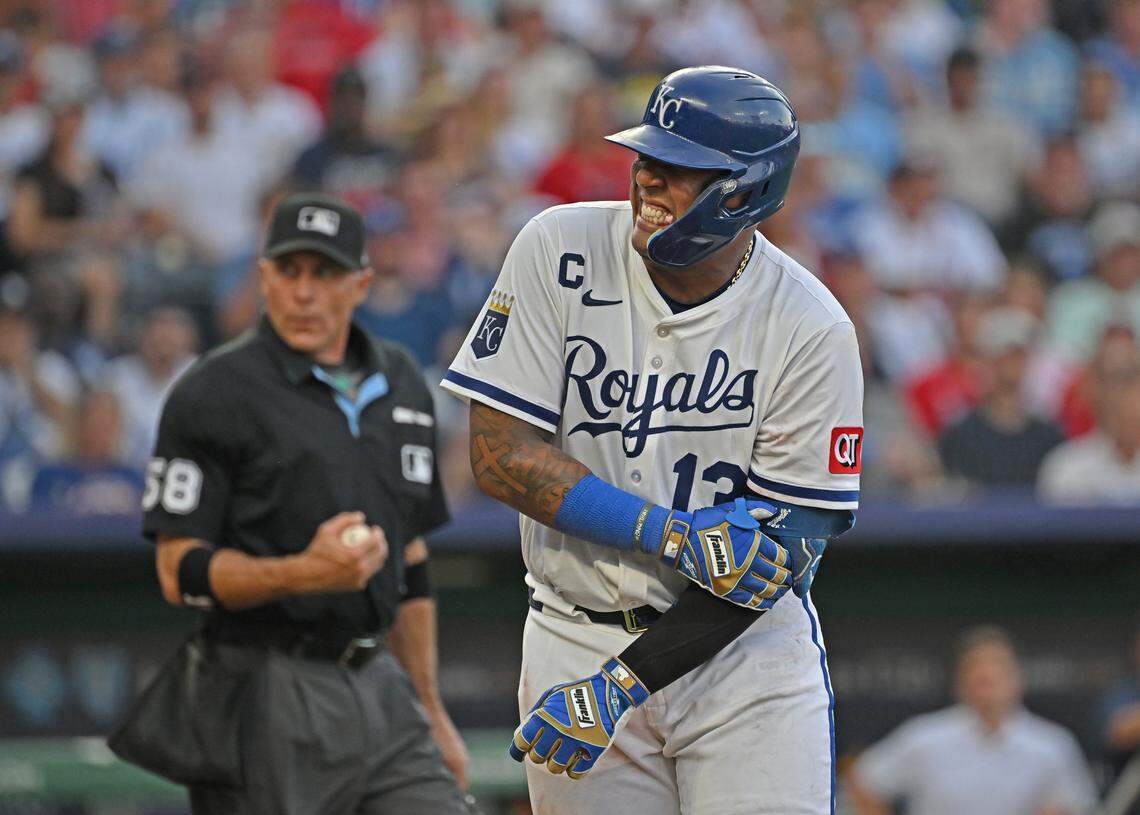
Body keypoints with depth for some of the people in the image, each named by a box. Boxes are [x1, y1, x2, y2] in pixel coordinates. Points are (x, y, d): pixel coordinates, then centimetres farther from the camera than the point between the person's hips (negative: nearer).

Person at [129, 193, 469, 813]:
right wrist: (306, 573, -25)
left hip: (383, 691, 6)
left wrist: (430, 712, 21)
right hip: (271, 701, -6)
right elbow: (180, 574, -10)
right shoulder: (215, 394, -6)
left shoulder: (401, 385, 15)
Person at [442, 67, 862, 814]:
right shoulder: (562, 254, -6)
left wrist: (625, 681, -19)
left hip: (751, 659, -1)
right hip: (578, 635, 1)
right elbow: (502, 455, -10)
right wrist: (673, 535, -20)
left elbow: (779, 553, -11)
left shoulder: (812, 331, -11)